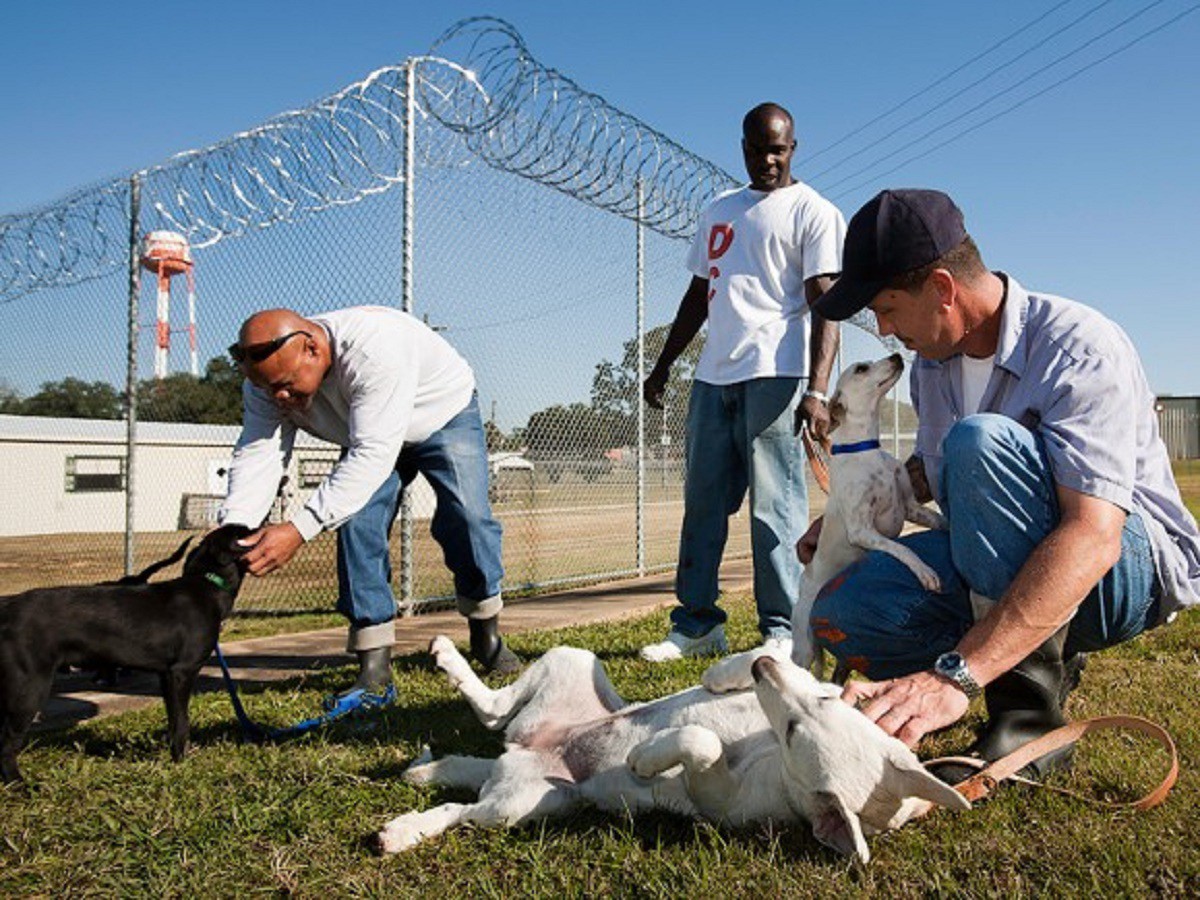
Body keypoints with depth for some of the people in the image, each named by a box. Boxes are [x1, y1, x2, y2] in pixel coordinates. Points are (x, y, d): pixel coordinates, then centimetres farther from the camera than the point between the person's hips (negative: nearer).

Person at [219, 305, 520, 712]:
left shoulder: (375, 349, -44)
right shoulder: (268, 376, -23)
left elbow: (373, 454, -48)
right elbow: (256, 455, -27)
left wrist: (299, 528, -54)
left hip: (444, 415, -4)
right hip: (364, 434, 5)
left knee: (467, 515, -19)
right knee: (355, 523, -15)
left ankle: (486, 634, 4)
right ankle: (375, 669, -11)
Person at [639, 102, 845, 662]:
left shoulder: (813, 212, 2)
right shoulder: (719, 212, 23)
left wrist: (816, 390, -20)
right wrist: (664, 364, 21)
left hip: (775, 374, -6)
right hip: (712, 374, 7)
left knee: (775, 506, -6)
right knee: (701, 501, 6)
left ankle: (782, 631, 3)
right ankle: (697, 623, 14)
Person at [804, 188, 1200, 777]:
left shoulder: (1080, 349, -23)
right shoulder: (933, 362, 3)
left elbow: (1093, 539, -36)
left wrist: (954, 674, -46)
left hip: (1130, 569, -7)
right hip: (998, 570, 7)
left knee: (980, 441, -35)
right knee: (843, 608, -19)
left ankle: (1029, 710, -25)